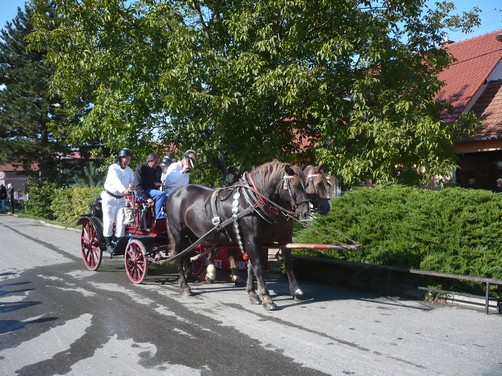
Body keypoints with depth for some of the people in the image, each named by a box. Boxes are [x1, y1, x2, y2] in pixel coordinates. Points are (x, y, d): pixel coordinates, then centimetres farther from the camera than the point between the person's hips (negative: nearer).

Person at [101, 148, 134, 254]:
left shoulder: (129, 170, 3)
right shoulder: (113, 168, -15)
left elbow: (133, 182, -2)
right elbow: (116, 181, -32)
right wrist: (124, 190, -48)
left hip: (121, 198, 4)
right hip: (109, 197, -4)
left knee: (121, 221, 0)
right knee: (109, 221, -1)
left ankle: (119, 242, 8)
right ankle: (108, 243, 10)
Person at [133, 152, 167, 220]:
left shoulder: (158, 169, 11)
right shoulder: (141, 168, -8)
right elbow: (138, 186, -14)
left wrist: (158, 184, 1)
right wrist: (147, 198, -25)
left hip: (153, 190, 7)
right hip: (142, 192, -7)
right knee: (161, 194, -32)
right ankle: (159, 218, -31)